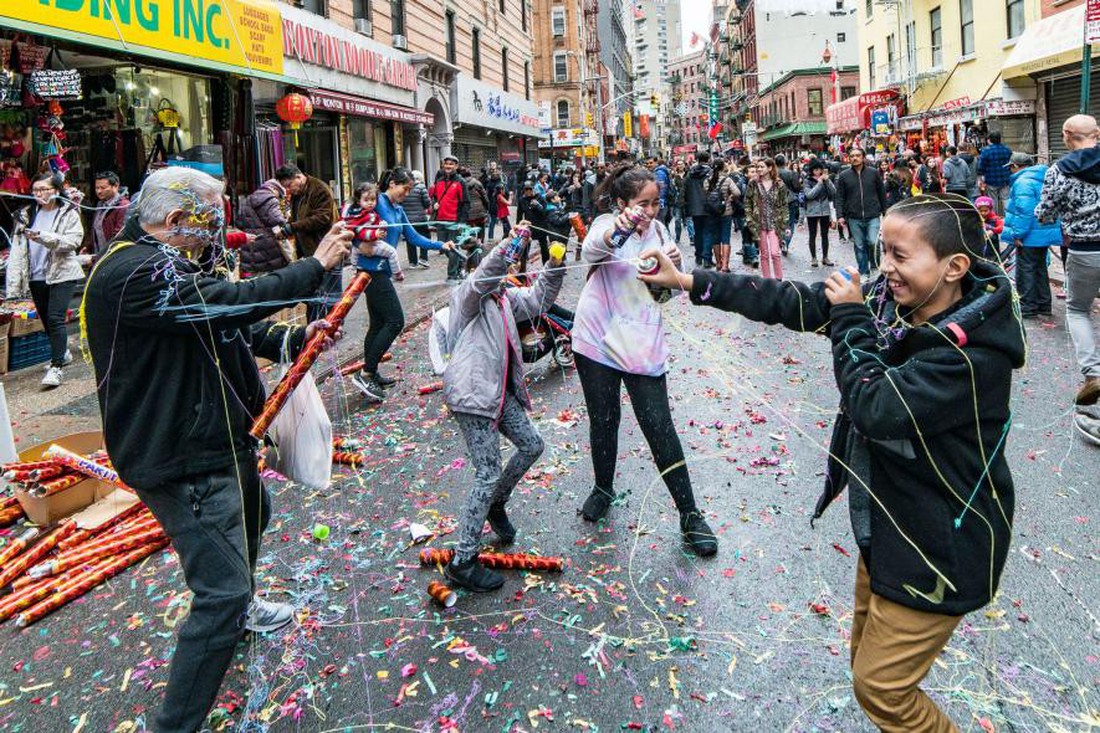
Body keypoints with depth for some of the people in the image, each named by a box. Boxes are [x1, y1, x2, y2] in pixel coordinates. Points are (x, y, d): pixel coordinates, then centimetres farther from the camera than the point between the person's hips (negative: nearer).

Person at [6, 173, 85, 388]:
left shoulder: (69, 213, -2)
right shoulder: (26, 214, 10)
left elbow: (72, 241, -15)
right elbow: (17, 249, 7)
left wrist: (42, 237, -27)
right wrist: (14, 282, -1)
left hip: (62, 274, -6)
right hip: (37, 276, 6)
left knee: (55, 318, -14)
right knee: (46, 320, 15)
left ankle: (56, 366, -11)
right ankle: (63, 354, 35)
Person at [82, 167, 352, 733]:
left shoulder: (161, 263, 11)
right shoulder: (130, 273, -25)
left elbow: (225, 327, 11)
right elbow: (233, 301, -33)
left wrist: (293, 339, -5)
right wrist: (314, 266, -22)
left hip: (218, 440, 12)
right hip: (183, 462, -12)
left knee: (252, 517, 34)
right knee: (222, 591, -12)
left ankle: (239, 607, 62)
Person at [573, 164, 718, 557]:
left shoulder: (658, 231, 6)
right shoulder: (606, 223, -5)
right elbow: (591, 250, -30)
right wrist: (615, 232, -52)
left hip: (643, 343, 2)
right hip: (598, 339, -1)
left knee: (660, 428, -2)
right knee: (603, 420, 13)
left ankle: (690, 515, 7)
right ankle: (603, 489, 38)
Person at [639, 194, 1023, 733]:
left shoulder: (975, 352, -28)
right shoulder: (890, 300, -6)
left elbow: (875, 407, -33)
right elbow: (794, 303, -6)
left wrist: (851, 318, -22)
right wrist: (684, 281, -8)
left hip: (940, 548, -8)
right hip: (888, 523, 8)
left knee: (880, 687, 6)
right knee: (868, 663, 24)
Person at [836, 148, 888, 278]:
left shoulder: (873, 173, 4)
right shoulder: (844, 176, 4)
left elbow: (882, 194, 10)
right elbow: (840, 198, 4)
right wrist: (840, 216, -5)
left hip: (873, 216, -1)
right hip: (854, 218, 1)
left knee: (873, 242, -14)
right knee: (859, 246, 7)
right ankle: (864, 272, 18)